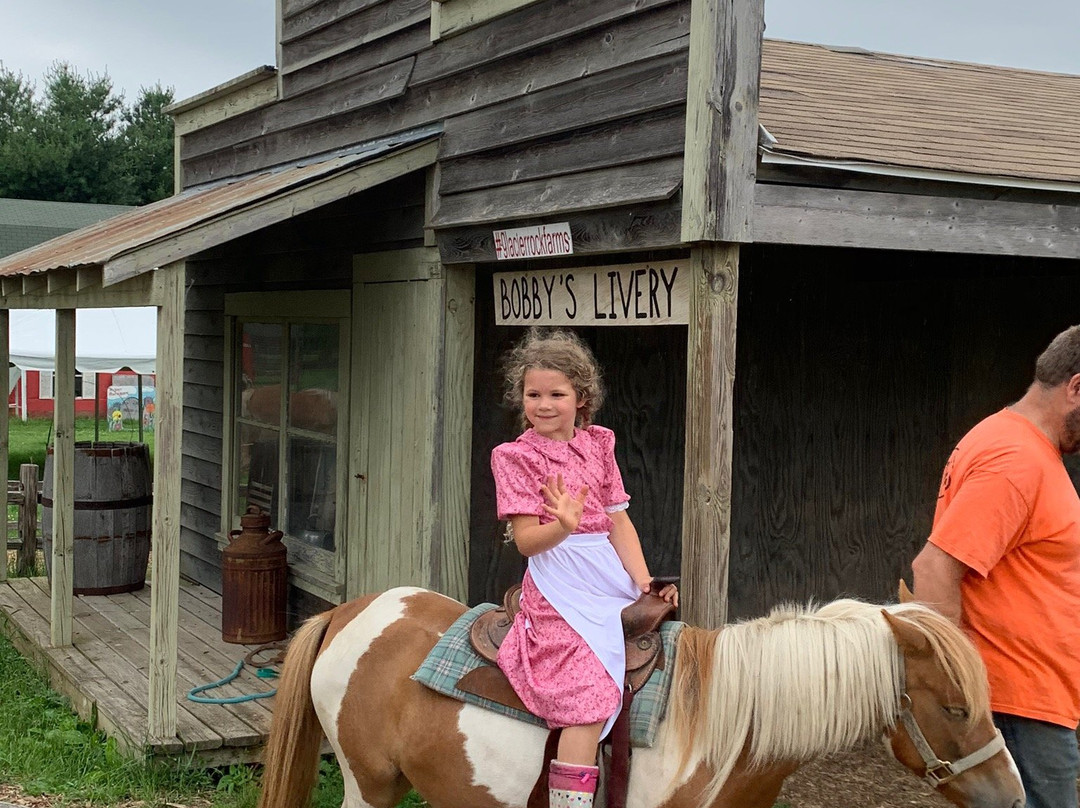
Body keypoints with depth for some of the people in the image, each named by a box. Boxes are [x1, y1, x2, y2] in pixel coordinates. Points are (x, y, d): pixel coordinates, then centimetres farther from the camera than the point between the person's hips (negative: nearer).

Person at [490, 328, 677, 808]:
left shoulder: (597, 444, 13)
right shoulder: (517, 456, -1)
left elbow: (618, 521, 10)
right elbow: (527, 540, -9)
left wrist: (644, 583, -1)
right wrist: (563, 526, -30)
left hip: (611, 580, 6)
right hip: (559, 587, -6)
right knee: (590, 699, -20)